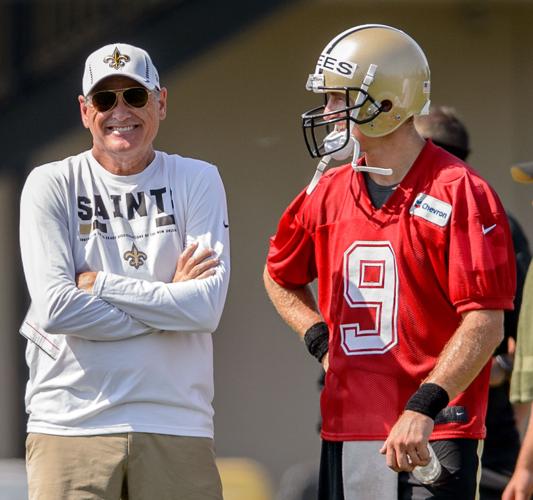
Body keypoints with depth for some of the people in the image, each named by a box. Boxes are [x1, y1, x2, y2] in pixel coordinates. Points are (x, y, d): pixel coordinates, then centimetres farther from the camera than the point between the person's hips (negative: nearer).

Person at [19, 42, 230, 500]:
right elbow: (54, 308, -9)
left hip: (177, 427, 1)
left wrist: (98, 285, -8)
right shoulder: (52, 185, 4)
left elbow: (207, 306, -6)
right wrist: (168, 298, -7)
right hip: (71, 424, -1)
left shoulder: (197, 182, 7)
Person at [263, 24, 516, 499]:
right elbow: (281, 277, 31)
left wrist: (423, 408, -22)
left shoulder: (460, 194, -8)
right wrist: (321, 340, 14)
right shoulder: (328, 195, 11)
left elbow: (485, 323, -14)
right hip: (345, 433, 6)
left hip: (433, 434, -6)